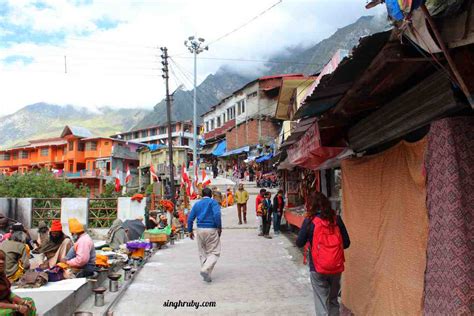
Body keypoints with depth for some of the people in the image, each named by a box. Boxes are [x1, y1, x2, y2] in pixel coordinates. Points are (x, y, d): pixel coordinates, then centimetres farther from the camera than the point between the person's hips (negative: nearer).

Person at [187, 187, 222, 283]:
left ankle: (206, 274, 18)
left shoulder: (197, 204, 12)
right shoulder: (213, 202, -1)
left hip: (199, 230, 5)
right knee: (214, 252, 1)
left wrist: (190, 231, 19)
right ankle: (205, 270, -18)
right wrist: (219, 227, -9)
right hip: (211, 230, -5)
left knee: (202, 253, 15)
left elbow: (190, 218, 11)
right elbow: (217, 214, -17)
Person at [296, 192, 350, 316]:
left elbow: (299, 243, -2)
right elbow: (346, 243, 2)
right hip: (336, 267, 3)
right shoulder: (336, 219, -2)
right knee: (333, 300, 22)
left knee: (321, 303, 8)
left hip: (318, 268, -3)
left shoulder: (310, 220, -10)